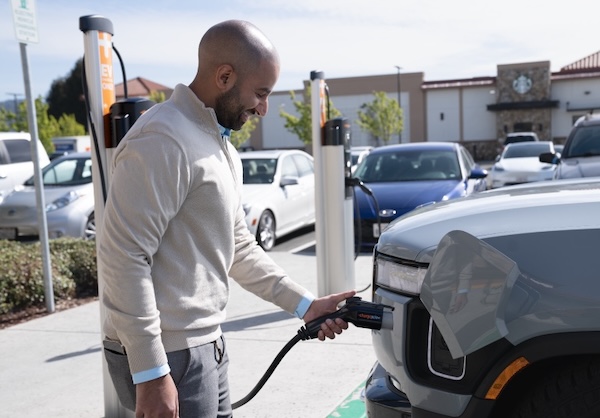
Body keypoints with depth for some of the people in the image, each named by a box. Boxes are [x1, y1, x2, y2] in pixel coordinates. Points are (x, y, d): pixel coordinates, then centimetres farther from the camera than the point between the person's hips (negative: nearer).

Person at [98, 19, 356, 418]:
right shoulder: (163, 140, -18)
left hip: (206, 344, 9)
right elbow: (123, 258, -23)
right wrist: (151, 373, -22)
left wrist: (304, 303, 11)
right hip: (168, 354, -9)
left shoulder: (222, 149, 13)